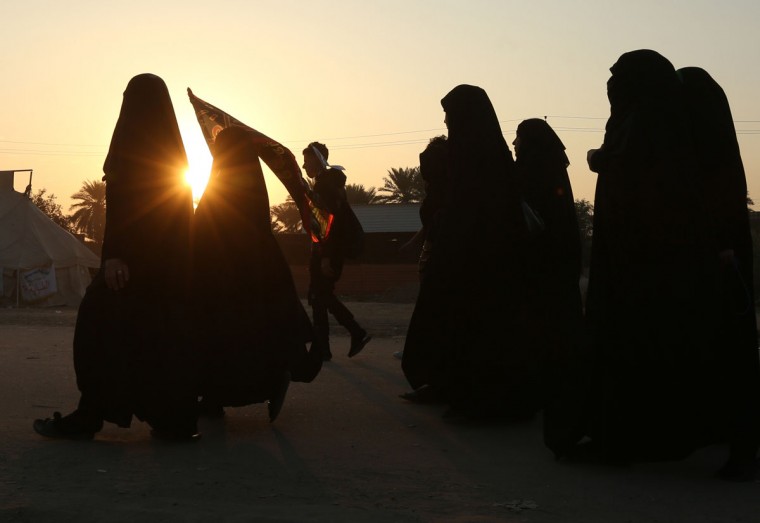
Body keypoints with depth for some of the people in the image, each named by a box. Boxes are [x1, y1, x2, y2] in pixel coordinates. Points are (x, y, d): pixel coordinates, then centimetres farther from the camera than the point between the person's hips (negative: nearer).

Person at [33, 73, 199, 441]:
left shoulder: (132, 135, -8)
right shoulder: (171, 142, 15)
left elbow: (121, 194, -17)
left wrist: (114, 253, -22)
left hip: (136, 252, -8)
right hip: (171, 254, 8)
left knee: (100, 325, -3)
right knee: (164, 330, 7)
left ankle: (88, 418, -4)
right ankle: (177, 420, 3)